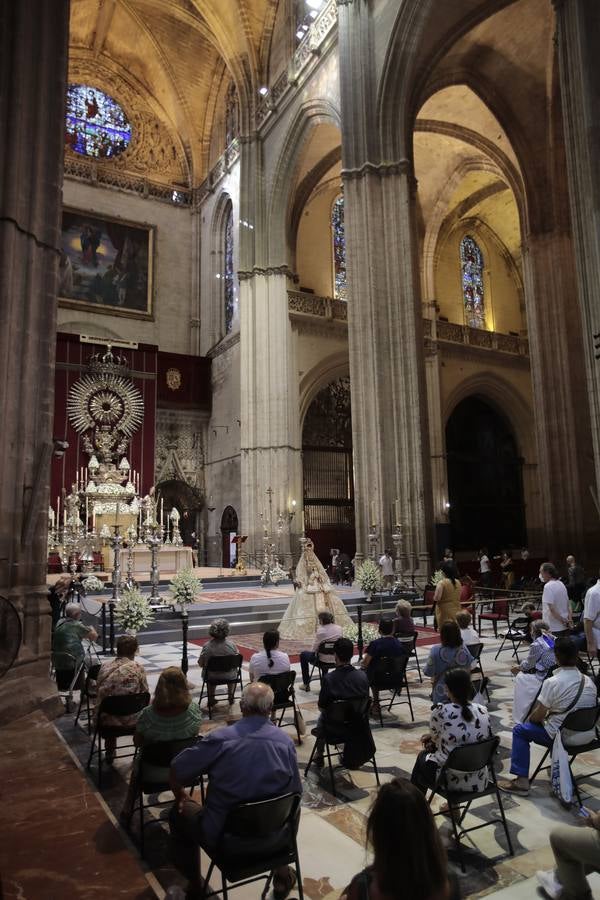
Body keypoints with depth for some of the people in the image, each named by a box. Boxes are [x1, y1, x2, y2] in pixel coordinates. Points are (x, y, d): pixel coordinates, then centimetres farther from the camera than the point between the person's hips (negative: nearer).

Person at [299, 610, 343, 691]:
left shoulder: (321, 631, -21)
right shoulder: (339, 628, -6)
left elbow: (314, 649, -14)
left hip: (323, 661, -5)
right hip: (336, 659, 5)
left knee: (303, 654, 21)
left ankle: (306, 684, 25)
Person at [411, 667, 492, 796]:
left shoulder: (440, 711, -20)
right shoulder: (483, 711, -7)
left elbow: (435, 737, -1)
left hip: (450, 780, -4)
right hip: (479, 782, 4)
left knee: (423, 756, 28)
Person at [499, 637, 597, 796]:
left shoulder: (552, 683, -19)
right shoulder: (589, 681, 0)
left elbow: (538, 716, -14)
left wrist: (529, 719, 9)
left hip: (564, 737, -7)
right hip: (588, 735, 7)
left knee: (520, 731, 9)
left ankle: (522, 782, 5)